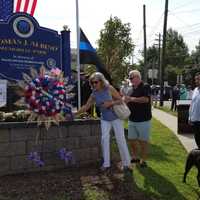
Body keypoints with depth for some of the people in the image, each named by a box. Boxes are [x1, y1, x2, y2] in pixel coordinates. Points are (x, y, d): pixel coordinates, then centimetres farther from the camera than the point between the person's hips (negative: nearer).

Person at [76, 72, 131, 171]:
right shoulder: (94, 94, -3)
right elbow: (86, 107, 1)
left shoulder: (109, 89, -15)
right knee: (104, 139, -5)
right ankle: (106, 164, 5)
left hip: (116, 117, -3)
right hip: (105, 119, 4)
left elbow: (121, 100, -12)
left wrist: (110, 103, -26)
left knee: (120, 139, -1)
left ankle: (126, 163, 11)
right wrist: (74, 113, -4)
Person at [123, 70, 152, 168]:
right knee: (131, 139, 12)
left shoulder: (145, 87, -9)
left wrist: (131, 99, -26)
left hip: (143, 120, -7)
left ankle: (143, 160, 16)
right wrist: (125, 99, -4)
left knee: (143, 141, 3)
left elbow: (146, 99, -26)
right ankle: (135, 157, 29)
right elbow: (128, 102, 18)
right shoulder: (131, 89, 12)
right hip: (132, 119, 7)